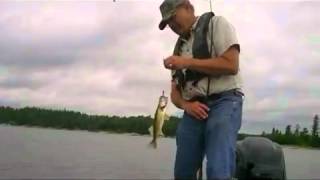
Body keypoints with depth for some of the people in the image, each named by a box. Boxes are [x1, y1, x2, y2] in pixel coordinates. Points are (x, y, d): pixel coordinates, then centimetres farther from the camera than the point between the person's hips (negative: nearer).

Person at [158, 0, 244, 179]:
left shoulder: (216, 23, 6)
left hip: (224, 102, -6)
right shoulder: (179, 47, 23)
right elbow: (175, 92, 18)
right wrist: (186, 105, -5)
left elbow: (231, 65, -10)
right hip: (194, 111, 6)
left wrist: (187, 62, -9)